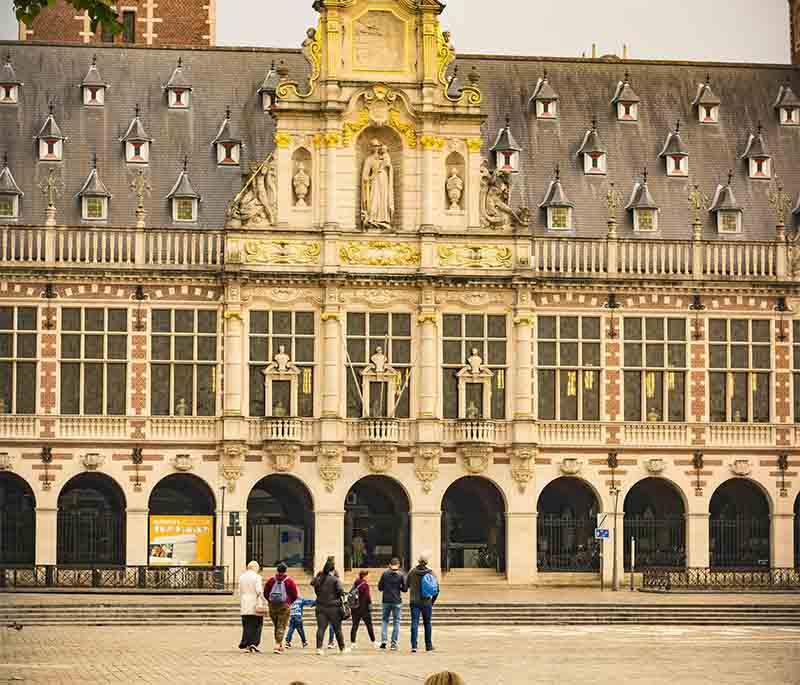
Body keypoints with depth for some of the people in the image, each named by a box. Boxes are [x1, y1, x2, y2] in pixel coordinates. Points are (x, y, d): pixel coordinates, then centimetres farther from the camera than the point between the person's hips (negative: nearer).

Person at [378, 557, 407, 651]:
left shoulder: (385, 573, -2)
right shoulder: (401, 575, -4)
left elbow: (380, 587, 1)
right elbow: (405, 588, -3)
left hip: (386, 601, 1)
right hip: (397, 601, -1)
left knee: (384, 620, 12)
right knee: (396, 622, 7)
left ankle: (383, 640, -1)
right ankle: (394, 643, 3)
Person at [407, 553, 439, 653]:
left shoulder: (412, 572, -2)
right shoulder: (430, 573, -5)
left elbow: (407, 586, 8)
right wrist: (433, 600, 10)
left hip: (414, 601, 0)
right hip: (426, 602, 0)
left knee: (414, 623, -2)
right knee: (427, 623, 13)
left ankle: (414, 646, -14)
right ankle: (428, 645, 21)